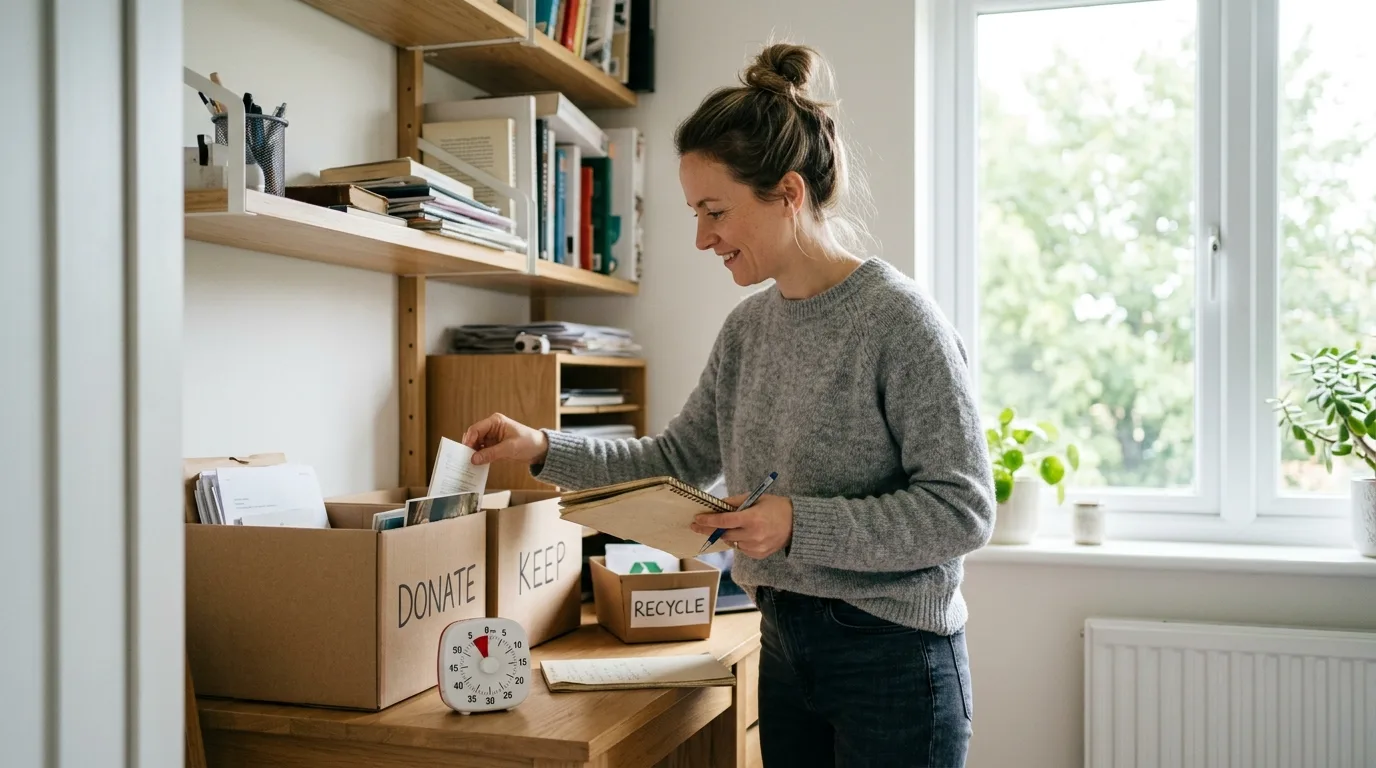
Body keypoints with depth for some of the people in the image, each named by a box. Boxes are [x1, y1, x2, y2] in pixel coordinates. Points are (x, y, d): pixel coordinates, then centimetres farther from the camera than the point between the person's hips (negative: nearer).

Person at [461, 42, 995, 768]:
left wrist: (801, 523, -25)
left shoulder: (897, 318, -17)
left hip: (893, 655, -6)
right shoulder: (749, 325, 4)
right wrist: (545, 449, 2)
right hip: (785, 646, 6)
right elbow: (679, 457, 12)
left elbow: (963, 510, -17)